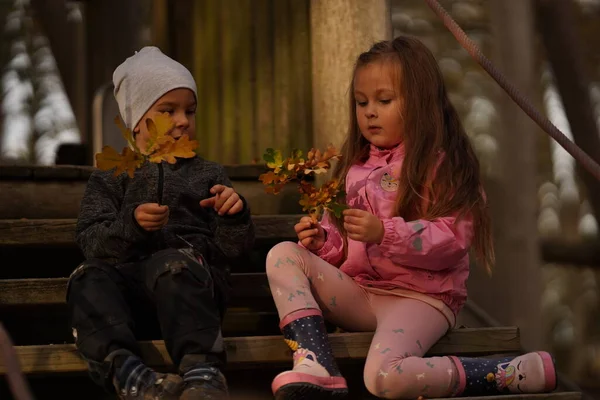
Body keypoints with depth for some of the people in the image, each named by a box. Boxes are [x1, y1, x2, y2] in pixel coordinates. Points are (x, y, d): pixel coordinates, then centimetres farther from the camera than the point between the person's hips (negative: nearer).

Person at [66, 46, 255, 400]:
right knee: (88, 278, -32)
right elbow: (91, 244, 7)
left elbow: (234, 249, 16)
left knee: (171, 264, -36)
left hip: (195, 280, -1)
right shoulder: (111, 179, 24)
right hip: (129, 280, 1)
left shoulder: (209, 175, 26)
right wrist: (131, 224, -12)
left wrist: (235, 217, -6)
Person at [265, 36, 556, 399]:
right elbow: (344, 243, 23)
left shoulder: (440, 165, -5)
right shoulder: (356, 166, 17)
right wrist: (323, 240, -1)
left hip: (419, 297, -7)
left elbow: (453, 239, -17)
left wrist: (384, 233, -26)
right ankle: (317, 369, -28)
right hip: (358, 293, 7)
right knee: (283, 255, -11)